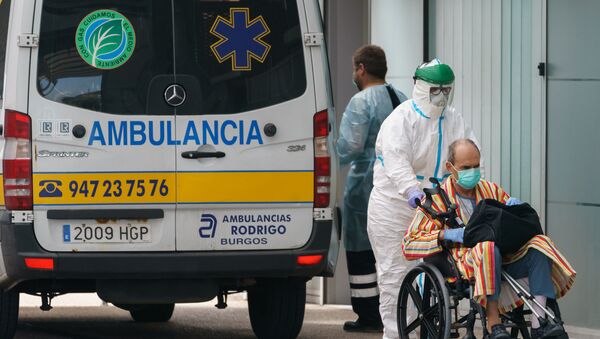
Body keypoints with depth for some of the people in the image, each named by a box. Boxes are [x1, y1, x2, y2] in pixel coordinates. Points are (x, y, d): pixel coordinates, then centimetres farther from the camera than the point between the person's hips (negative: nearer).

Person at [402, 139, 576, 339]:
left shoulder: (491, 190, 21)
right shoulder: (437, 199, 8)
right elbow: (409, 246, 1)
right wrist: (445, 234, -14)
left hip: (501, 262, 5)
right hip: (464, 263, -5)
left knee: (539, 244, -22)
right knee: (488, 248, -38)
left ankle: (538, 323, -32)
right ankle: (493, 323, -38)